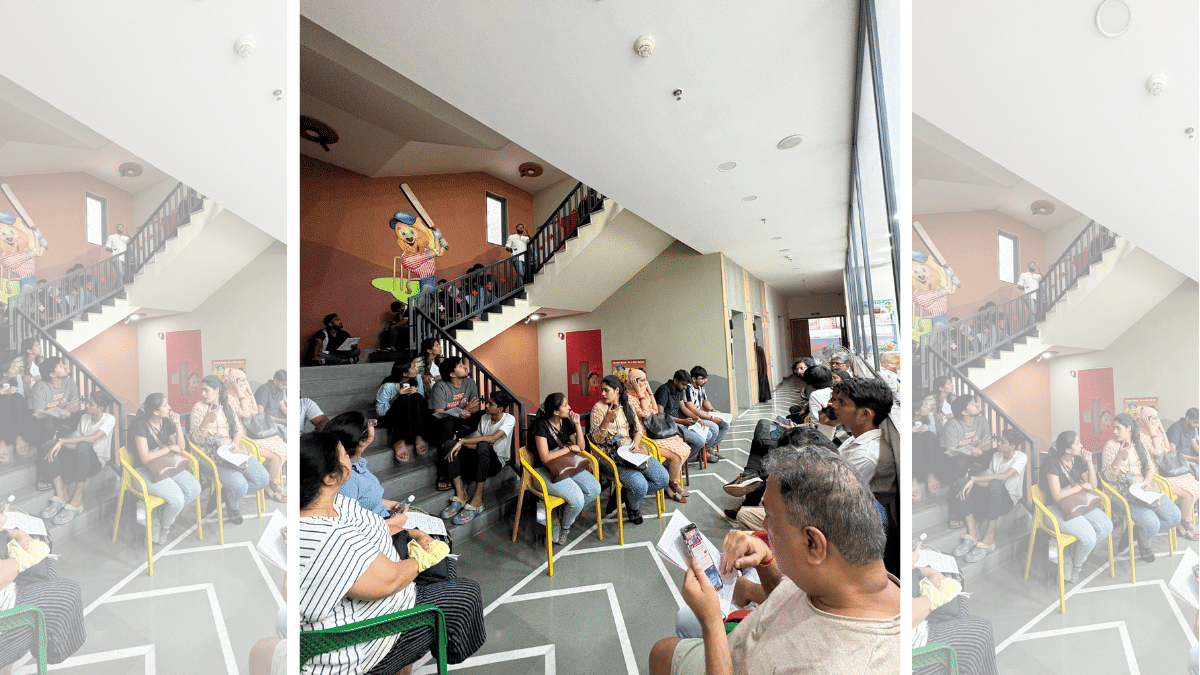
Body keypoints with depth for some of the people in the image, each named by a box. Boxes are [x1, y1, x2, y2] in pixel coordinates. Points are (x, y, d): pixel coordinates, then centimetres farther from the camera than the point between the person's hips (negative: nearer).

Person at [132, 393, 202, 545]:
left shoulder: (165, 422, 3)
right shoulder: (142, 425, -18)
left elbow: (180, 447, 4)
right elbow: (145, 458, -22)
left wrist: (177, 425, -7)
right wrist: (169, 448, -11)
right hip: (145, 470, -6)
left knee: (195, 489, -15)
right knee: (177, 498, -24)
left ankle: (165, 513, 8)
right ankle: (165, 527, 7)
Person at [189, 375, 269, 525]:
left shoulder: (227, 406, 11)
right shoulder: (199, 408, -4)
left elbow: (238, 429, 14)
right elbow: (197, 439, -10)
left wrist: (236, 444, -6)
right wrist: (208, 419, -25)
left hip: (231, 450, 5)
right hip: (211, 455, -5)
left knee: (263, 478, -12)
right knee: (240, 485, -27)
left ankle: (227, 492, 12)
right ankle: (233, 506, 9)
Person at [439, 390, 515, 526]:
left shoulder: (509, 419, -11)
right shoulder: (484, 418, 9)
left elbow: (492, 438, -27)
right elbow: (476, 444, 5)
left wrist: (463, 441, -26)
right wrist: (460, 444, -16)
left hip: (496, 462, -6)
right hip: (479, 460, 6)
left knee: (483, 445, -38)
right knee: (449, 443, -15)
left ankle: (477, 500, -33)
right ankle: (460, 495, -24)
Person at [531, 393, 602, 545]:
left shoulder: (566, 421, 4)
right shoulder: (542, 425, -17)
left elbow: (581, 447, 6)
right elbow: (545, 458, -21)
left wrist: (577, 424, -7)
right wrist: (569, 448, -13)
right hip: (545, 471, -7)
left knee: (595, 489, -12)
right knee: (577, 499, -24)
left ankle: (565, 513, 7)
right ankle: (565, 527, 7)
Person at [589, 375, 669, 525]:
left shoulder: (627, 406, 11)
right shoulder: (599, 408, -4)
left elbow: (638, 429, 15)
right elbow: (597, 439, -10)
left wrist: (636, 444, -5)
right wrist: (608, 419, -24)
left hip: (631, 450, 6)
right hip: (611, 455, -6)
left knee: (664, 479, -7)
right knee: (640, 485, -26)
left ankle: (625, 492, 9)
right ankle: (633, 507, 11)